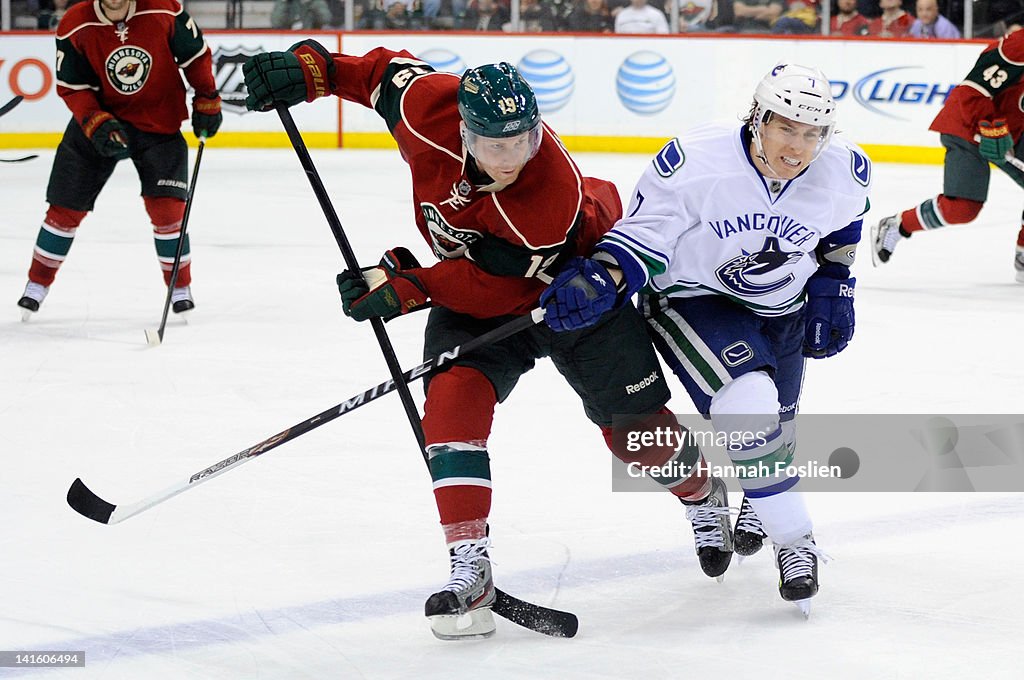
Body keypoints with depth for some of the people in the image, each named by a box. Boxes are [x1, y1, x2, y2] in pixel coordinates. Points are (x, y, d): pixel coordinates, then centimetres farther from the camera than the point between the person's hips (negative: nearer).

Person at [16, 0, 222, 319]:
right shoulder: (75, 26, -17)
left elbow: (196, 55, -2)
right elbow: (71, 87, -10)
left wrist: (207, 101, -1)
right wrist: (96, 123, -23)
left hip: (158, 124, -1)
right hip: (98, 117, 1)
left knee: (165, 206, -10)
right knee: (66, 208, 5)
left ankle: (180, 289, 8)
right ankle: (37, 285, 22)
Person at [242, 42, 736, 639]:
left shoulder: (556, 196, -39)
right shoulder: (429, 108, -28)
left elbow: (496, 287, -32)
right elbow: (389, 70, -5)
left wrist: (405, 287, -30)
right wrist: (312, 68, -11)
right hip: (471, 287, 4)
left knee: (637, 429, 2)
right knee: (453, 399, -21)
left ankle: (704, 497, 38)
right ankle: (470, 571, -20)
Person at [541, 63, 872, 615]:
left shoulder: (843, 173, -17)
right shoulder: (695, 161, -30)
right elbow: (646, 234, -21)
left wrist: (832, 287, 3)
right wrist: (601, 277, -36)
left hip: (782, 310, 5)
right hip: (692, 297, -4)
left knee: (775, 426, 19)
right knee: (748, 404, -28)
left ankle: (757, 503, 56)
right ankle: (794, 539, -12)